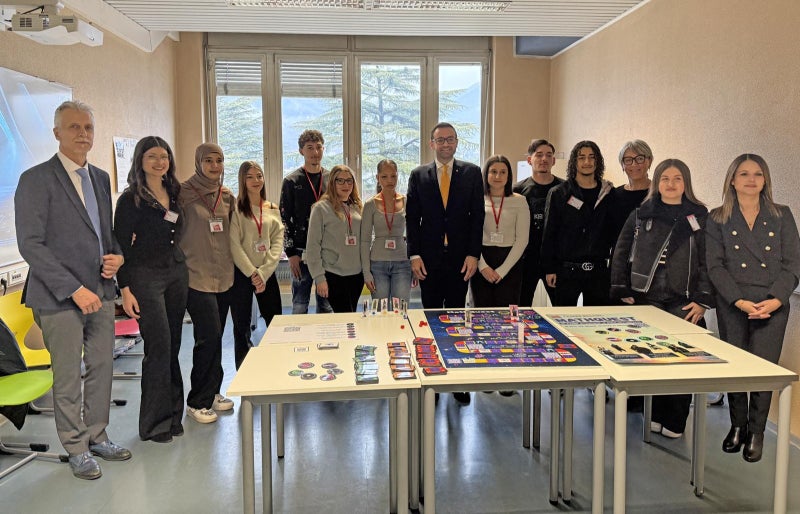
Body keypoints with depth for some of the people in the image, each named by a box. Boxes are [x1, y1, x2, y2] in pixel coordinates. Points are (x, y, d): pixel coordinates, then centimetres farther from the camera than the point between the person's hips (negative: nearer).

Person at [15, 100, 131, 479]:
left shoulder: (100, 178, 11)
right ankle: (76, 448, 24)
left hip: (101, 293, 6)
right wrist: (74, 289, -18)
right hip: (59, 298, -6)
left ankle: (97, 436, 31)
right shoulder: (36, 179, -9)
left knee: (102, 368, 14)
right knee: (68, 378, 7)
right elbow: (31, 245, -14)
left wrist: (116, 255, -1)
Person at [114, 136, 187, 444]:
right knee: (159, 346, -6)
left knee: (172, 346, 9)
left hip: (177, 272, 6)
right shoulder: (131, 199, -6)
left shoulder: (174, 194, 11)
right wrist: (125, 290, -13)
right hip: (145, 276, -6)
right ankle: (155, 422, 7)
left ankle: (172, 415, 20)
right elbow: (120, 246, -8)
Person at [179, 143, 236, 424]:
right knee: (208, 337, -8)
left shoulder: (227, 196, 10)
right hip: (197, 277, -6)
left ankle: (211, 392, 27)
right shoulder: (184, 193, -7)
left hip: (224, 276, 6)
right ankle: (197, 401, 7)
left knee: (215, 337, 13)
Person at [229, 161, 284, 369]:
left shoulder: (273, 210, 10)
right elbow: (234, 245, -10)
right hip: (241, 273, -3)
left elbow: (277, 243, 2)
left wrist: (263, 273, -10)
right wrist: (252, 273, -14)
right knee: (242, 327, 3)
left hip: (267, 274, 4)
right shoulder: (236, 208, -3)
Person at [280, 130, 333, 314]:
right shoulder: (292, 181, 1)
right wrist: (291, 253, -8)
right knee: (300, 306, 3)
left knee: (326, 305, 9)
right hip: (301, 252, -2)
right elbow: (284, 219, -2)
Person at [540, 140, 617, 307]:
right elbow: (549, 234, 0)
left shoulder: (608, 193, 7)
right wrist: (549, 269, -5)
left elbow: (614, 231, 10)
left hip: (599, 269, 2)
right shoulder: (559, 194, 1)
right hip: (567, 269, -2)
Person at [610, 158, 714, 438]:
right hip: (646, 300, 1)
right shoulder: (640, 215, 8)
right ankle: (656, 415, 19)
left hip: (684, 303, -1)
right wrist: (622, 292, 2)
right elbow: (620, 255, 9)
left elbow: (708, 261, 3)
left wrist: (703, 300, -5)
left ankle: (675, 421, 10)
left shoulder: (700, 217, 5)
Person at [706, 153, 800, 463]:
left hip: (773, 306, 0)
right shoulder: (718, 219, 5)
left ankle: (756, 433, 13)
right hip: (732, 306, 0)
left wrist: (775, 299, -12)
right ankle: (737, 426, 23)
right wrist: (740, 301, -13)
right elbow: (715, 265, -2)